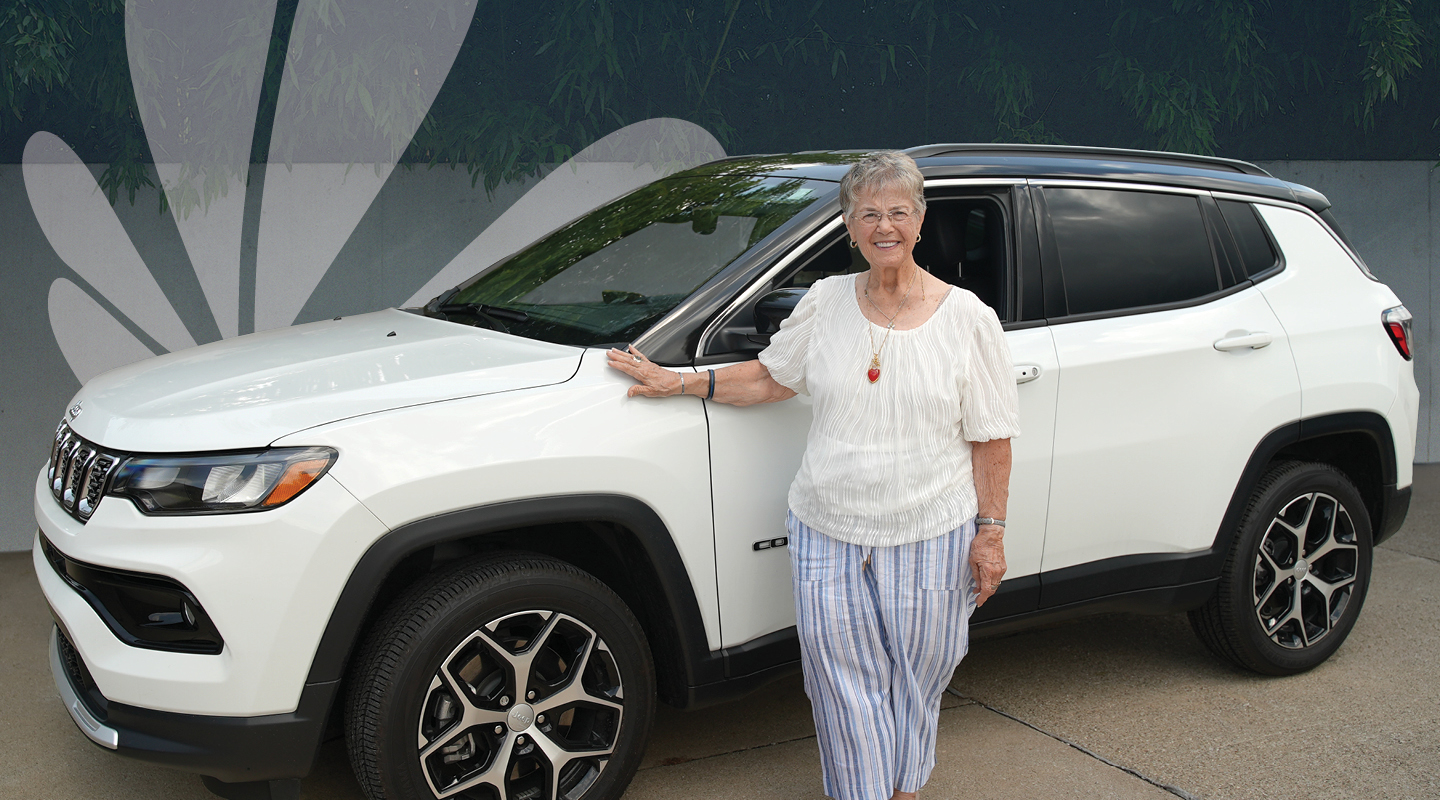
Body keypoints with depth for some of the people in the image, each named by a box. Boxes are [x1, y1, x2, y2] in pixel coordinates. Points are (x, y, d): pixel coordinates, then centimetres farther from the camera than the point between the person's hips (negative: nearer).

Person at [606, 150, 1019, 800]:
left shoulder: (967, 317, -4)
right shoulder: (826, 301, 2)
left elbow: (990, 438, -2)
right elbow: (771, 378, 13)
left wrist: (990, 530, -4)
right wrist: (678, 381, 6)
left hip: (929, 538, -1)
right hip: (827, 533, 2)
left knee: (915, 679, 14)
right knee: (844, 684, 6)